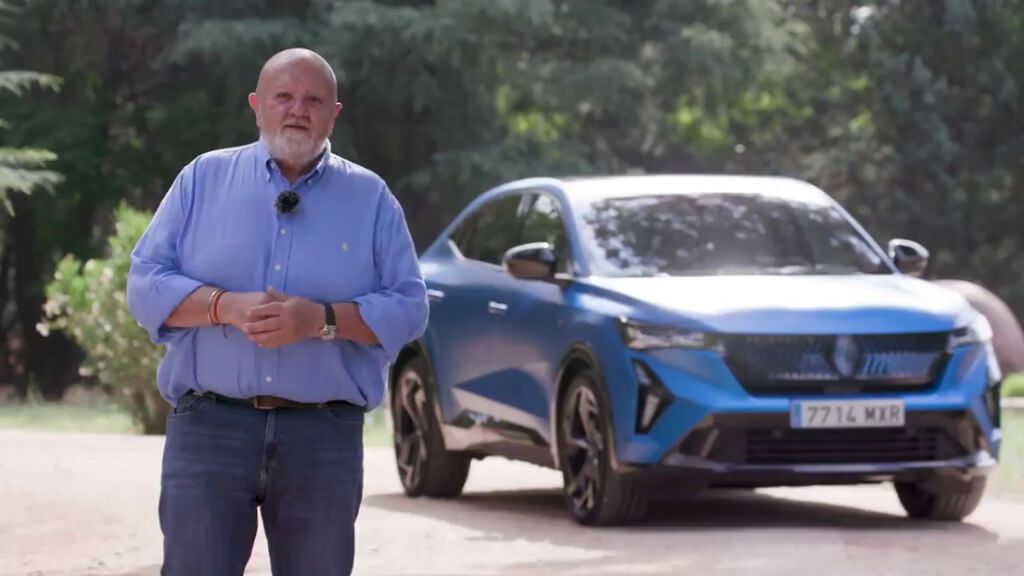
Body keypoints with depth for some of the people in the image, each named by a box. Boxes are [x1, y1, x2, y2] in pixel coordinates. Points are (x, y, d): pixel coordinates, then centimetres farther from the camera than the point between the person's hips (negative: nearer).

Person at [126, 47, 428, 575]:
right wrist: (226, 307, -14)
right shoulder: (204, 179, 9)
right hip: (210, 425, -1)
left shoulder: (371, 199, 9)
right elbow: (145, 284, 4)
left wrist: (322, 319, -14)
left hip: (325, 435, 1)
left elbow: (408, 308, 3)